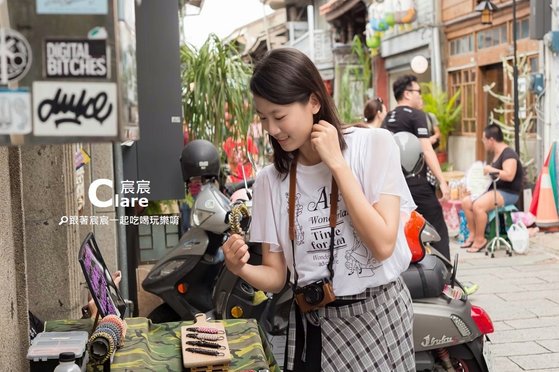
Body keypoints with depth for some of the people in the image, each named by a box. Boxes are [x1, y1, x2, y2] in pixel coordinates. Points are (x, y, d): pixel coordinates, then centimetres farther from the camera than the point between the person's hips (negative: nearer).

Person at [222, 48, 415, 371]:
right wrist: (242, 269, -20)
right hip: (311, 324, 3)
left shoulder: (374, 145, -10)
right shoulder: (269, 180, -1)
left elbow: (382, 245, -20)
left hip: (377, 314, -2)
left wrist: (337, 164, -20)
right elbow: (277, 277, 1)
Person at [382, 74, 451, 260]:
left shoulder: (387, 119, 16)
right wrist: (442, 181, -15)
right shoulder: (416, 115, -6)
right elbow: (426, 150, -14)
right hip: (416, 181, -7)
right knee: (438, 229, -1)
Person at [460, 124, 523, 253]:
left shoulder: (508, 154, -15)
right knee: (466, 202, -4)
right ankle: (472, 235, 0)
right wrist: (483, 170, 14)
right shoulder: (496, 154, 16)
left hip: (508, 193, -10)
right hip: (494, 189, 10)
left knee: (478, 205, -30)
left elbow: (509, 175, -30)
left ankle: (480, 239, -16)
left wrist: (490, 170, -20)